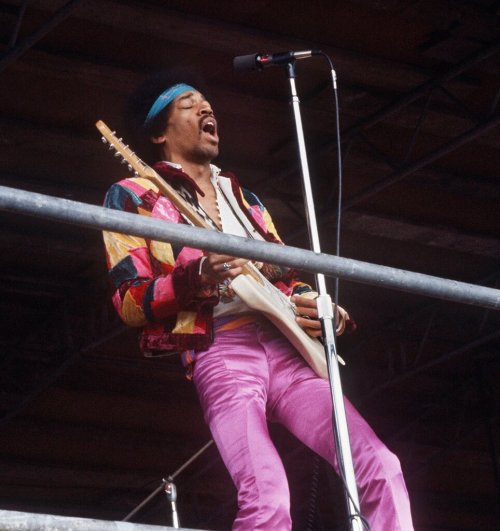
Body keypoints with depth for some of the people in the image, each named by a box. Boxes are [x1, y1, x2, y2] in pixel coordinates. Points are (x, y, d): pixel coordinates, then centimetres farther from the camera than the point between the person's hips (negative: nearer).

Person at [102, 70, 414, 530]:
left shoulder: (245, 199, 30)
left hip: (286, 347, 6)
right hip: (222, 350, -6)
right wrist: (194, 279, -18)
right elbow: (130, 304, 2)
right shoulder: (134, 197, 12)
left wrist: (314, 308, 4)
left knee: (380, 470, -14)